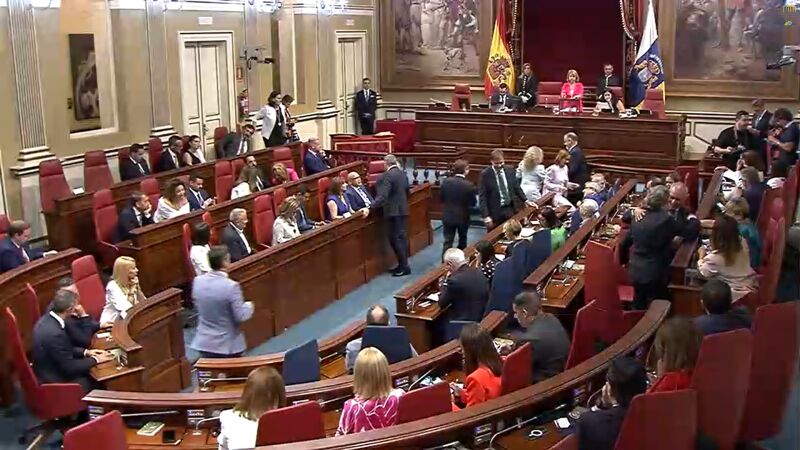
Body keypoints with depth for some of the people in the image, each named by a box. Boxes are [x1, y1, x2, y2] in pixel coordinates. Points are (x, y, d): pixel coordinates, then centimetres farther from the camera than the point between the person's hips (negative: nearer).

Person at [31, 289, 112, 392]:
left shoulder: (47, 319, -4)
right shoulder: (55, 333, -31)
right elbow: (70, 367, -21)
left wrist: (85, 352, 6)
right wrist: (95, 360, -10)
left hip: (50, 371, 9)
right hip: (54, 381, -9)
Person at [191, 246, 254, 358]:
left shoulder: (197, 281, -5)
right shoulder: (231, 286, -23)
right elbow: (240, 317, -18)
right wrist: (248, 306, 1)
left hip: (205, 343, 5)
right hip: (228, 345, -5)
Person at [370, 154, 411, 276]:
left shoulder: (387, 176, -16)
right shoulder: (403, 173, 9)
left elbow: (382, 196, -24)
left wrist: (370, 208, -25)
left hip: (393, 211, -8)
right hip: (403, 210, 9)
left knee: (395, 239, -3)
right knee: (402, 237, 13)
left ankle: (404, 267, -1)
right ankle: (403, 265, 20)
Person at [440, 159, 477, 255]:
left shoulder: (446, 181, -11)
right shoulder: (469, 185, -19)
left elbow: (441, 198, 0)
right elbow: (472, 203, -10)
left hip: (448, 216, 1)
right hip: (463, 217, -1)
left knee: (448, 242, 4)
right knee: (462, 240, 21)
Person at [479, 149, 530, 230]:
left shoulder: (510, 171, 3)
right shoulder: (485, 174, -11)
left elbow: (517, 187, 17)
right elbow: (482, 197, -12)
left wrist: (526, 201, 11)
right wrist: (486, 216, -18)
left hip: (510, 209, 4)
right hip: (495, 211, -4)